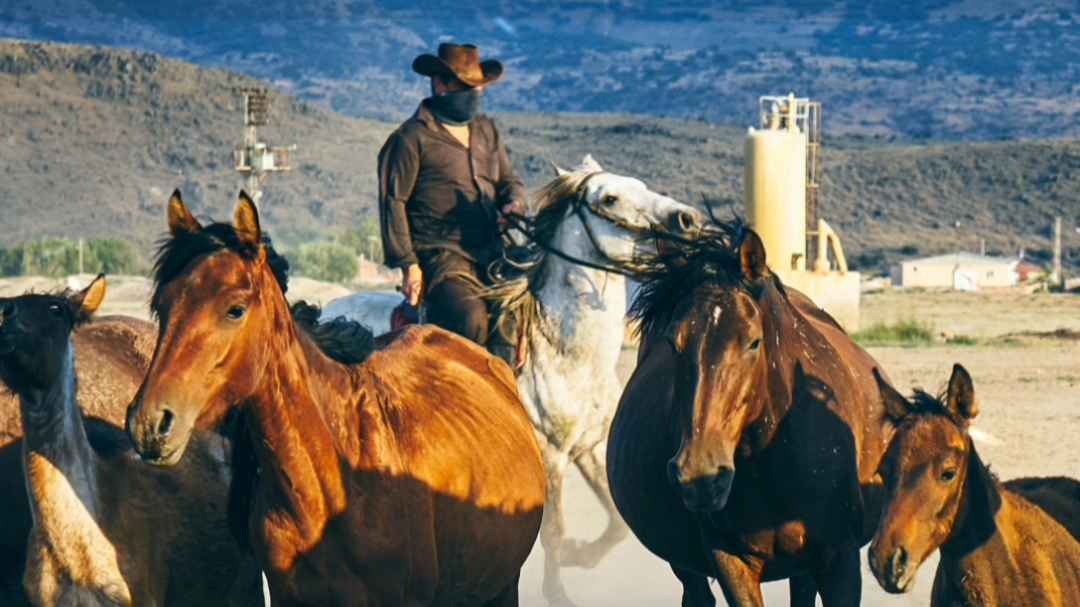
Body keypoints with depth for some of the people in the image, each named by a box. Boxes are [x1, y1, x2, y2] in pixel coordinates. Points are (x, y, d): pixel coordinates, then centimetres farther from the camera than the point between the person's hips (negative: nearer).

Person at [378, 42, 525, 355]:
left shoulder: (486, 131, 20)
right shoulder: (413, 137, 0)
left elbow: (508, 181, 28)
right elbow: (393, 201, -3)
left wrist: (514, 203, 1)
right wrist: (407, 264, -10)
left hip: (492, 256, 7)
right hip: (441, 257, -7)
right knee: (471, 318, -32)